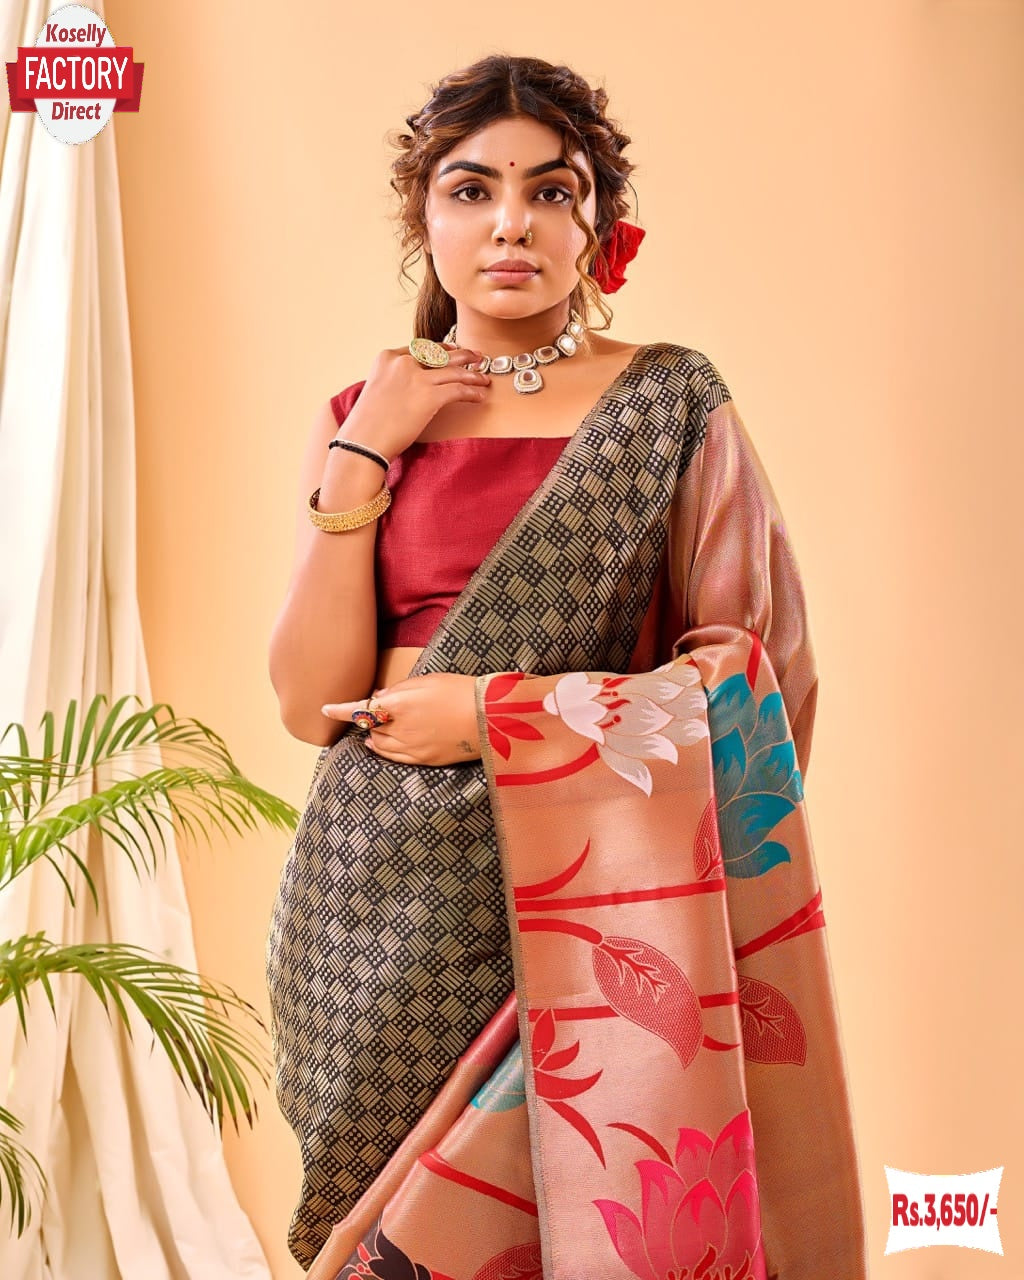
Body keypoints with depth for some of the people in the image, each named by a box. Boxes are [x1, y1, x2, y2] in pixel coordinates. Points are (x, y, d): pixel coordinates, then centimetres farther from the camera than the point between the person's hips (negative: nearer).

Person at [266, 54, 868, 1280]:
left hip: (573, 891, -2)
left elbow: (756, 668, -5)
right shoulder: (363, 417, 6)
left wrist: (513, 714, -13)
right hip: (375, 894, 3)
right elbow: (313, 704, -3)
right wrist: (361, 459, -9)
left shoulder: (670, 402, -1)